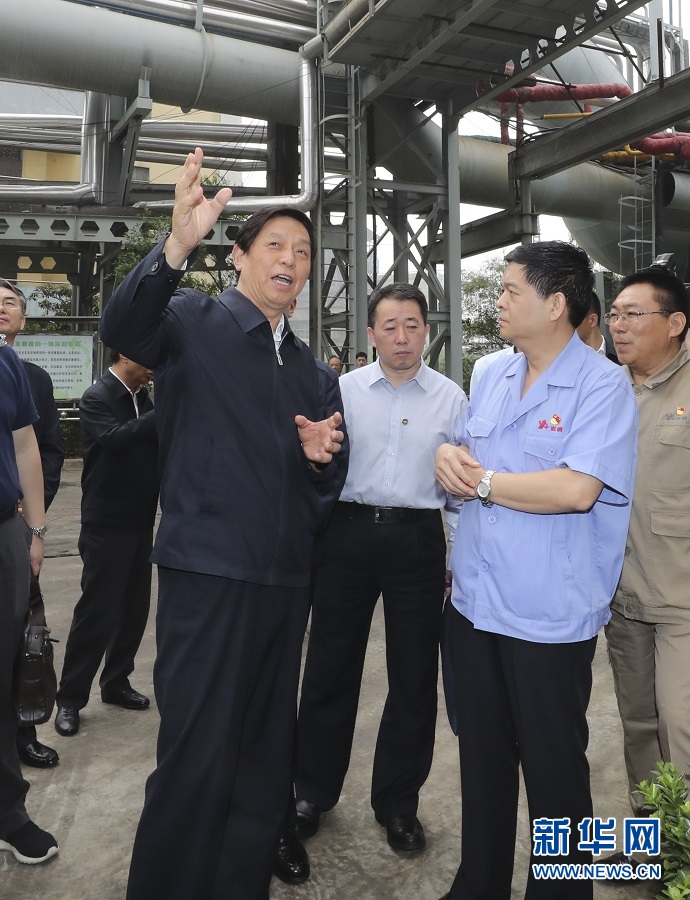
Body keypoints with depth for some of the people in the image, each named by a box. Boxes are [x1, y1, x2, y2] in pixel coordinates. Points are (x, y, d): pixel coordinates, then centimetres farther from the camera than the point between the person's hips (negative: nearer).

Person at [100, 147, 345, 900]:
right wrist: (178, 244, -40)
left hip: (286, 577, 7)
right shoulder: (193, 322, -2)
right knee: (198, 757, -1)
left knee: (266, 753, 17)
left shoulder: (306, 365, 16)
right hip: (208, 574, -6)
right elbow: (122, 327, -25)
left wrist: (319, 454, -3)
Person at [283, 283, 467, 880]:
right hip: (348, 532, 0)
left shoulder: (451, 398, 2)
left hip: (418, 540, 0)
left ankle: (398, 802, 32)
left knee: (414, 675, 10)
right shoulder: (343, 389, 2)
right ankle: (313, 789, 32)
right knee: (330, 667, 11)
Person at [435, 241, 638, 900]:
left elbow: (577, 489, -25)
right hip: (472, 603, 7)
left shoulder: (603, 386, -12)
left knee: (553, 770, 12)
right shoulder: (493, 377, 9)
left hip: (550, 617, -6)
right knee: (481, 755, 20)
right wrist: (448, 456, -7)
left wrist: (483, 482, -15)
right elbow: (459, 452, 17)